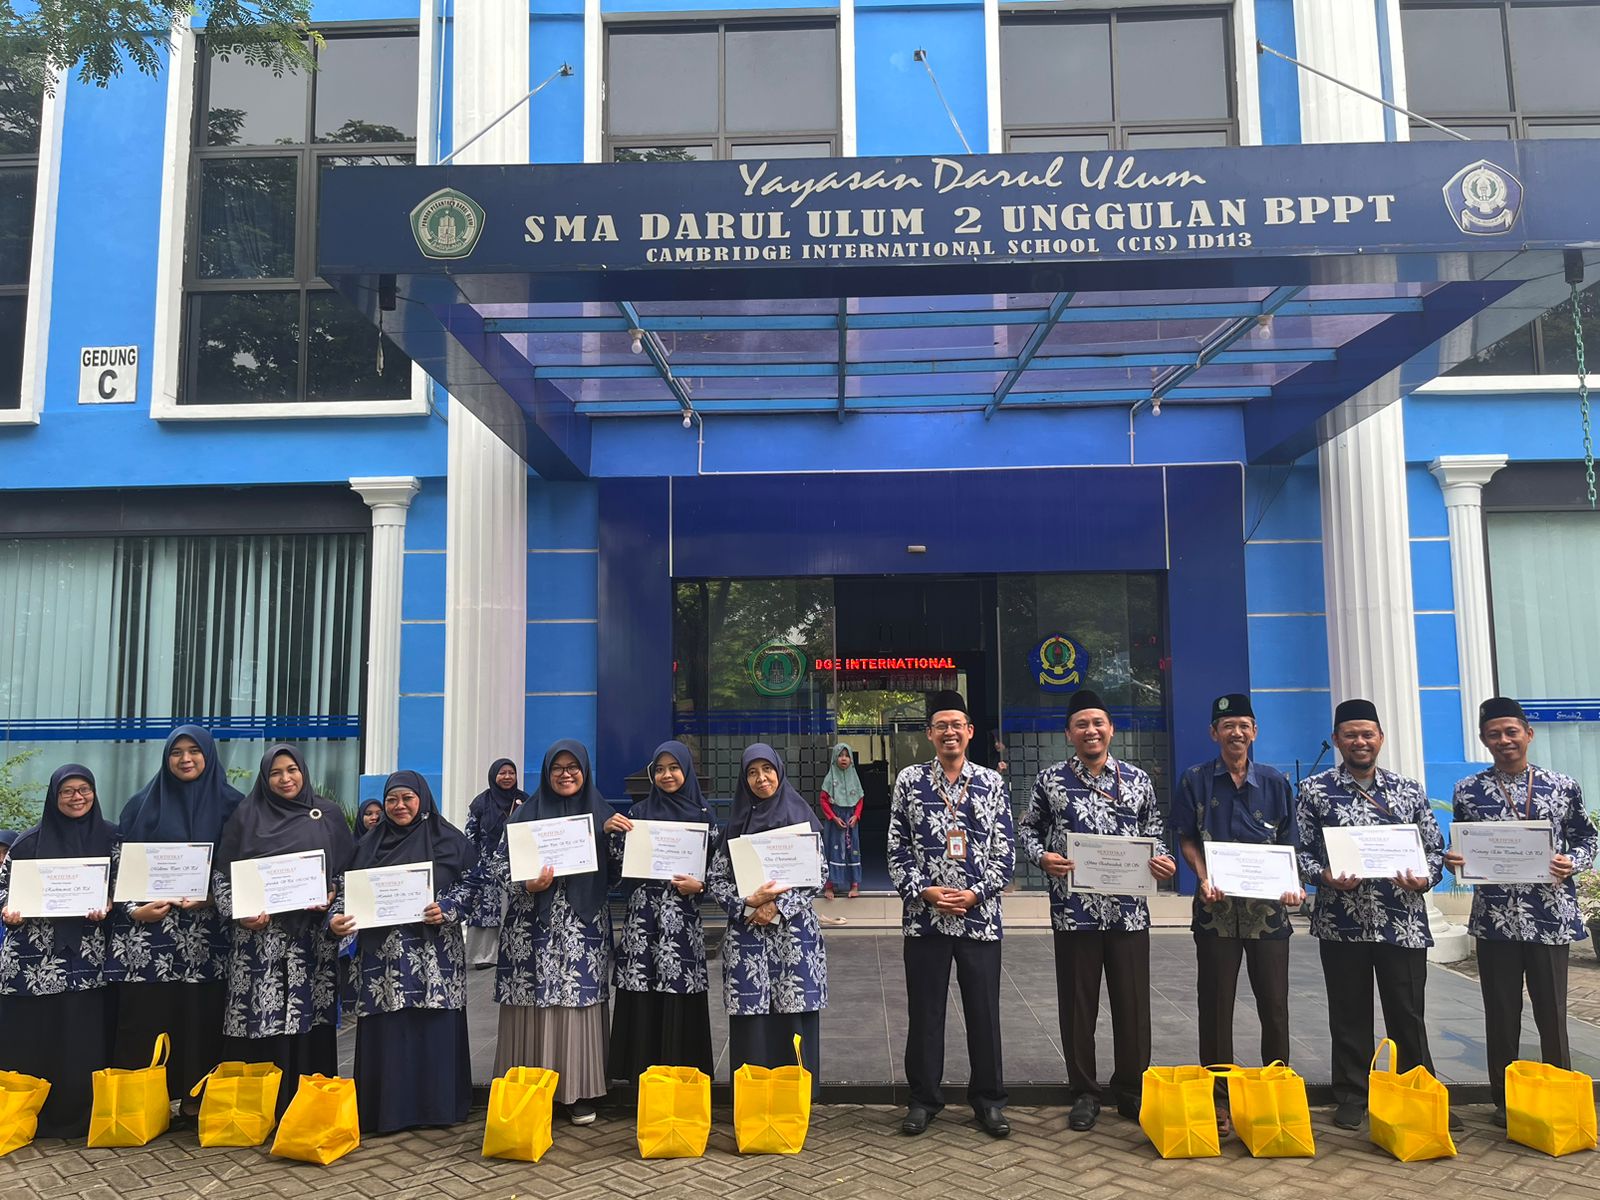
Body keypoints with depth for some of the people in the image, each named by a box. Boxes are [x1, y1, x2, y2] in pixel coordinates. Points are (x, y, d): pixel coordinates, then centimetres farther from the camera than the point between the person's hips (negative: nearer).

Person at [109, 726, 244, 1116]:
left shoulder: (230, 805, 5)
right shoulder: (144, 803, 8)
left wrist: (211, 899, -11)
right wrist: (133, 910, -7)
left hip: (206, 930, 0)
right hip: (148, 926, 1)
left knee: (199, 1013, 0)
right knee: (145, 1015, -2)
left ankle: (195, 1097, 9)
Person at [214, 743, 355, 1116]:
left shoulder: (328, 814, 9)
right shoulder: (246, 815, 8)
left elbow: (350, 868, 11)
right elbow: (222, 874, 7)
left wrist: (332, 897, -6)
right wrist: (238, 913, -8)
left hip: (312, 934, 1)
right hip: (260, 934, 0)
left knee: (309, 1014, -1)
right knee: (259, 1015, -5)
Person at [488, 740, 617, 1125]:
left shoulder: (602, 815, 10)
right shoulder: (526, 814, 6)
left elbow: (616, 873, 11)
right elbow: (498, 865, 3)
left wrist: (615, 836, -7)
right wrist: (527, 885, -14)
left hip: (583, 930, 1)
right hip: (534, 930, -1)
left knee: (579, 1006, 0)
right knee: (534, 1005, -1)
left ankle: (579, 1093, 10)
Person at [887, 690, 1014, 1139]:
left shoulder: (992, 782, 4)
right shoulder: (909, 781, 2)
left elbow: (1006, 849, 2)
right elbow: (897, 848, 2)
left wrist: (976, 893, -9)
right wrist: (924, 892, -9)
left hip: (981, 915, 0)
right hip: (924, 917, 0)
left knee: (984, 1011, 8)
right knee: (924, 1011, 8)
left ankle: (987, 1098, 23)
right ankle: (923, 1098, 23)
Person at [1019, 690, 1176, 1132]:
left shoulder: (1137, 779, 6)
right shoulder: (1050, 780, 2)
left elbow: (1154, 832, 15)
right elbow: (1028, 829, 8)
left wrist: (1161, 859, -5)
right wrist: (1042, 857, -10)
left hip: (1129, 911, 1)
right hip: (1074, 911, -1)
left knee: (1133, 1003, 8)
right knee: (1078, 1004, 8)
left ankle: (1131, 1089, 26)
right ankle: (1084, 1092, 22)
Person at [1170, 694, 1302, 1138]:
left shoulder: (1275, 781, 8)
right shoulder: (1196, 780, 4)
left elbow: (1287, 844, 10)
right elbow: (1186, 839, 4)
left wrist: (1291, 884, -6)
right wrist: (1204, 879, -11)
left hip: (1268, 907, 1)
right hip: (1217, 906, -1)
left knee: (1274, 1005, 5)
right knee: (1216, 1008, 3)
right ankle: (1219, 1100, 13)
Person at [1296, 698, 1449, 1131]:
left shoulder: (1409, 790, 8)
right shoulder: (1315, 790, 2)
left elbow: (1435, 848, 10)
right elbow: (1299, 850, 1)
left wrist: (1424, 878, -10)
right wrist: (1325, 876, -17)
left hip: (1404, 924, 1)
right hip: (1341, 923, -1)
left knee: (1408, 1014, 7)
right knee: (1349, 1015, 9)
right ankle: (1351, 1098, 21)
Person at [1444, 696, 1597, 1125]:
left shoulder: (1564, 787, 2)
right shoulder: (1468, 790, 2)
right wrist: (1453, 861, -10)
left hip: (1551, 919, 0)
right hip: (1494, 919, 1)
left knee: (1552, 1013, 7)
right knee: (1501, 1015, 9)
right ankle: (1505, 1102, 21)